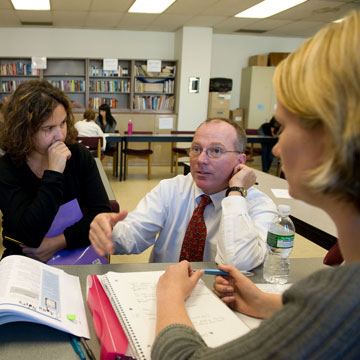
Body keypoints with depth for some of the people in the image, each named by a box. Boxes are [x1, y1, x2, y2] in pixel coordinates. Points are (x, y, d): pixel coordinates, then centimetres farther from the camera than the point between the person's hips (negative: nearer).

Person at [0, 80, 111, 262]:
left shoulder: (78, 155, -4)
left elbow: (102, 212, -8)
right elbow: (31, 235, -21)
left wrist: (59, 242, -19)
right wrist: (53, 173, -24)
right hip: (25, 262, -2)